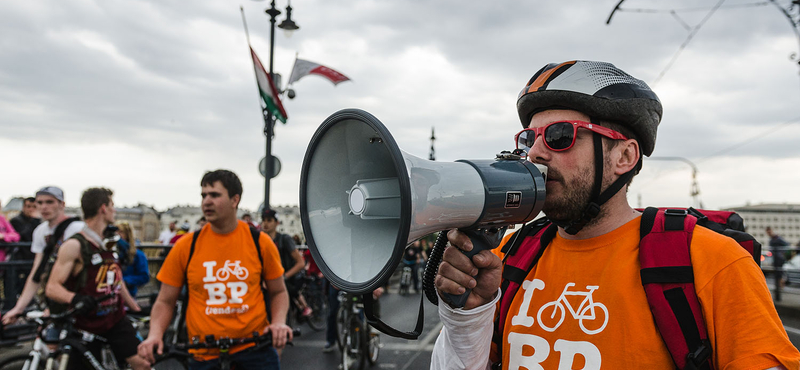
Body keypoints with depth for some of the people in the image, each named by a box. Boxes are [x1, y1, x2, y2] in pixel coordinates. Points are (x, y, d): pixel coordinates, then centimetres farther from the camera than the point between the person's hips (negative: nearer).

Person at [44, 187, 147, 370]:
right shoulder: (75, 245, -12)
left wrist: (137, 309, 19)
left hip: (116, 319, 5)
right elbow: (52, 288, -17)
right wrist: (75, 298, -37)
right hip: (86, 325, -5)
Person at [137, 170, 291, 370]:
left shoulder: (260, 242, -3)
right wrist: (155, 334, -11)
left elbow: (278, 292, 7)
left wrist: (279, 322, -10)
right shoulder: (185, 247, -2)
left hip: (255, 349, 0)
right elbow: (165, 301, 5)